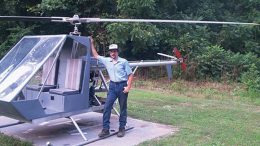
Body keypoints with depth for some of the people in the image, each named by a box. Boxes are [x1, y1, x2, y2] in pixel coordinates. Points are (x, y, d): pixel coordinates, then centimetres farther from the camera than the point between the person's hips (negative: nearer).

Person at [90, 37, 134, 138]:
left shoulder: (123, 61, -6)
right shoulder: (106, 61, 5)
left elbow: (130, 75, -3)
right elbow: (95, 55, 17)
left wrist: (128, 87, -13)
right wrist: (92, 44, 14)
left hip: (122, 85, -3)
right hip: (112, 86, 3)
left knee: (123, 108, 6)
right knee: (107, 107, -5)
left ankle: (122, 128, 16)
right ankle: (105, 129, 0)